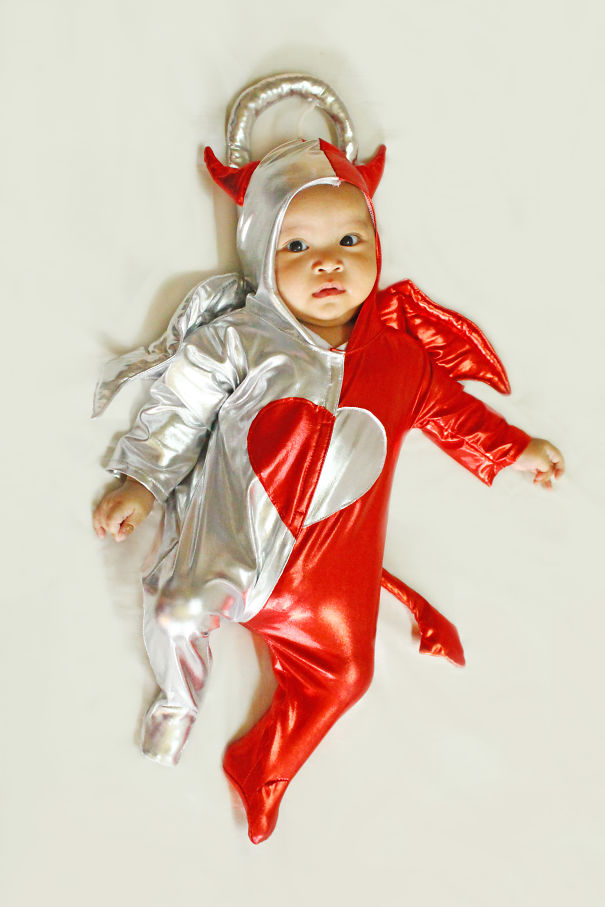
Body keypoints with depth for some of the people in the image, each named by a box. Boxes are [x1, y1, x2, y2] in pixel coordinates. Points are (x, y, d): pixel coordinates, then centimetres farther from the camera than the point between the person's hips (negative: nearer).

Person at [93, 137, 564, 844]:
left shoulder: (403, 357, 1)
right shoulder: (237, 340, -5)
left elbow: (449, 411, 17)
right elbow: (180, 406, 1)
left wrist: (513, 449, 18)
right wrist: (140, 482, -2)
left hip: (332, 559, 2)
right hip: (232, 537, -2)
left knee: (341, 671, 4)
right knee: (176, 610, -14)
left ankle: (262, 771, 27)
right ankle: (179, 700, 22)